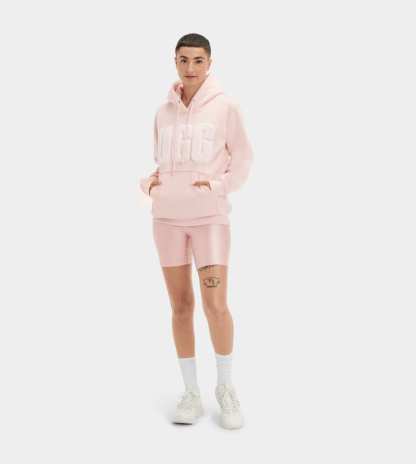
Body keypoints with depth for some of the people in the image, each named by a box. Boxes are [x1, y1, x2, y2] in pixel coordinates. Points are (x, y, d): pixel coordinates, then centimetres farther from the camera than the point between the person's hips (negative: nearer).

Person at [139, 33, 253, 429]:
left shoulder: (225, 107, -1)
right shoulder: (163, 112, 9)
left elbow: (243, 158, 3)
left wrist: (218, 185, -11)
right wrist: (149, 181, 0)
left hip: (210, 216, -3)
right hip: (167, 216, 4)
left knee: (215, 306, -9)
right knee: (180, 306, 6)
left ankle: (226, 388, 14)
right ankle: (191, 393, 18)